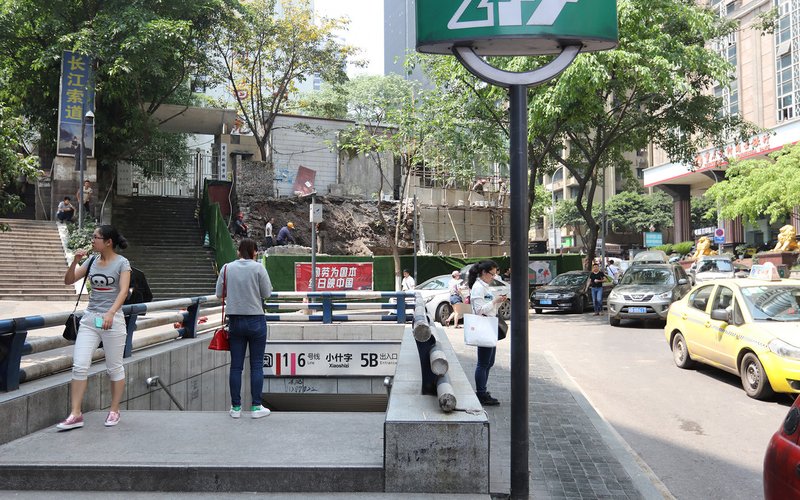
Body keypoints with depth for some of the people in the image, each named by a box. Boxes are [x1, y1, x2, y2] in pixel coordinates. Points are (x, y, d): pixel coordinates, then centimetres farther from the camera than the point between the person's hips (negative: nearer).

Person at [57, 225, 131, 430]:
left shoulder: (122, 263, -7)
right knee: (79, 365, -3)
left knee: (114, 367, 6)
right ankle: (75, 414, 3)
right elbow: (68, 281, 10)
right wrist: (75, 261, -7)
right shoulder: (91, 261, 8)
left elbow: (123, 291, -18)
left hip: (112, 319, -4)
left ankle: (114, 411, 20)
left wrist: (110, 313, -32)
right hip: (90, 318, 5)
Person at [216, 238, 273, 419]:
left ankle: (236, 407, 12)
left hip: (235, 321, 3)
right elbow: (267, 293, -6)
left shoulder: (227, 268, 1)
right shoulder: (258, 268, -8)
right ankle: (256, 407, 5)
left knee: (236, 365, 8)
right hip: (256, 320, -3)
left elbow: (219, 293, 5)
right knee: (257, 364, 4)